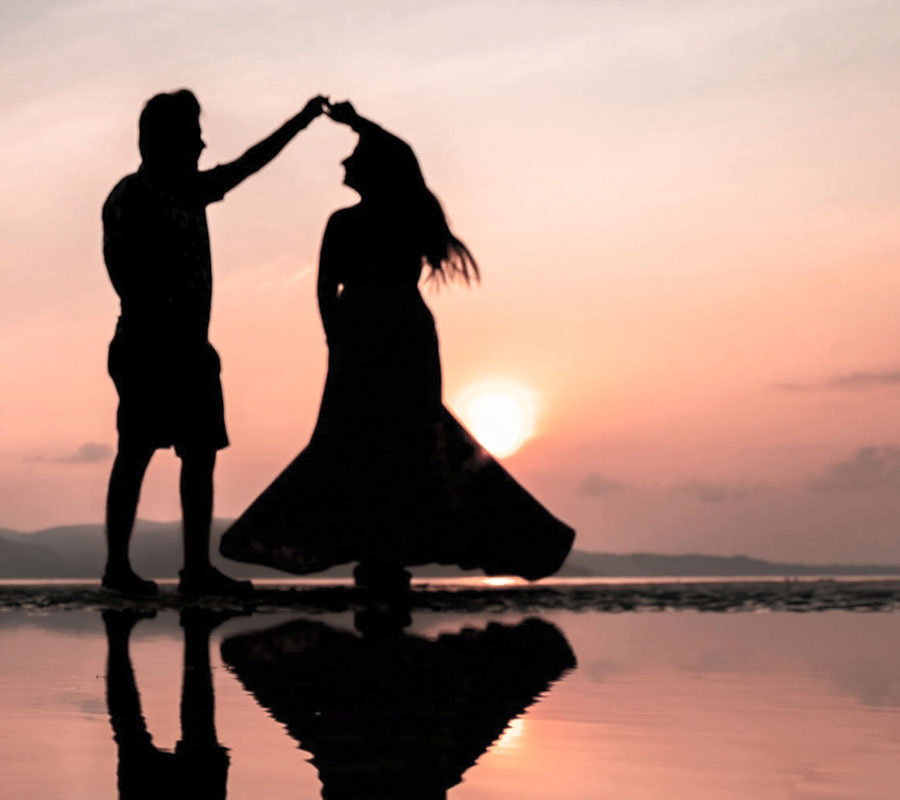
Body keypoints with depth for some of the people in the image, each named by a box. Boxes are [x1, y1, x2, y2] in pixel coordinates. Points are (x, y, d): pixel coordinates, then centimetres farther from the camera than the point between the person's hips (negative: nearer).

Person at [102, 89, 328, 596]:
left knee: (202, 454, 4)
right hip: (147, 347, -8)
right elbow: (120, 270, -13)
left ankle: (198, 569, 6)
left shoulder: (190, 191, 16)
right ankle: (118, 566, 2)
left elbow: (247, 166, 27)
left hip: (190, 348, 8)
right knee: (136, 455, -4)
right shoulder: (129, 198, -6)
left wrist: (298, 123, 28)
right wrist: (149, 326, -19)